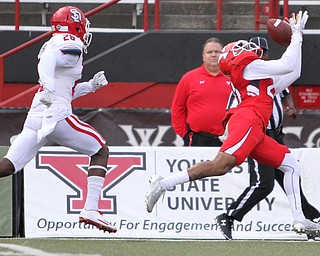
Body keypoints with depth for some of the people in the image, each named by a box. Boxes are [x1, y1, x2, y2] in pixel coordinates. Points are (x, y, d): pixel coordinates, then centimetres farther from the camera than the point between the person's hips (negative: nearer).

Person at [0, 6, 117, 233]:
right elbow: (48, 58, -25)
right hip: (57, 116, -8)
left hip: (36, 117, 8)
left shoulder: (53, 44, 24)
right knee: (101, 151, 10)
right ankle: (90, 210, -1)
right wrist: (48, 86, -36)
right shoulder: (72, 45, -3)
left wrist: (90, 86, 27)